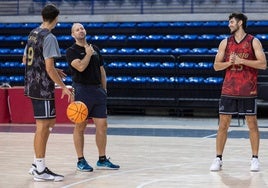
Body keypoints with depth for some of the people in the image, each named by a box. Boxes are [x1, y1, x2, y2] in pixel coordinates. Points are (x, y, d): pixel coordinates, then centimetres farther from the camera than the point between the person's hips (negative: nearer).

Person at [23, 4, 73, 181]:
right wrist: (64, 87, -13)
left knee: (50, 122, 17)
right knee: (43, 126, -4)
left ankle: (37, 164, 19)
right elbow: (49, 68, -20)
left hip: (32, 85, 9)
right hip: (43, 88, -9)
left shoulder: (33, 33, 12)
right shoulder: (49, 38, -16)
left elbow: (26, 59, 21)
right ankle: (40, 171, 1)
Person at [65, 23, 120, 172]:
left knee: (102, 125, 4)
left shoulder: (95, 49, 15)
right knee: (80, 127, 0)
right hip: (82, 90, -6)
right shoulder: (71, 51, -3)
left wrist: (104, 89, 13)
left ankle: (102, 160, 12)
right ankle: (81, 161, 8)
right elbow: (80, 67, -19)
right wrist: (88, 54, -6)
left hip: (98, 90, 6)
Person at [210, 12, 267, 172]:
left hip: (248, 91, -2)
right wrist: (229, 62, -12)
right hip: (229, 91, 3)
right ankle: (218, 159, 8)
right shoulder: (225, 43, 8)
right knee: (223, 124, 2)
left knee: (252, 124, 2)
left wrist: (241, 61, -17)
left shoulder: (254, 42, -2)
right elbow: (216, 66, 7)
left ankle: (255, 158, 12)